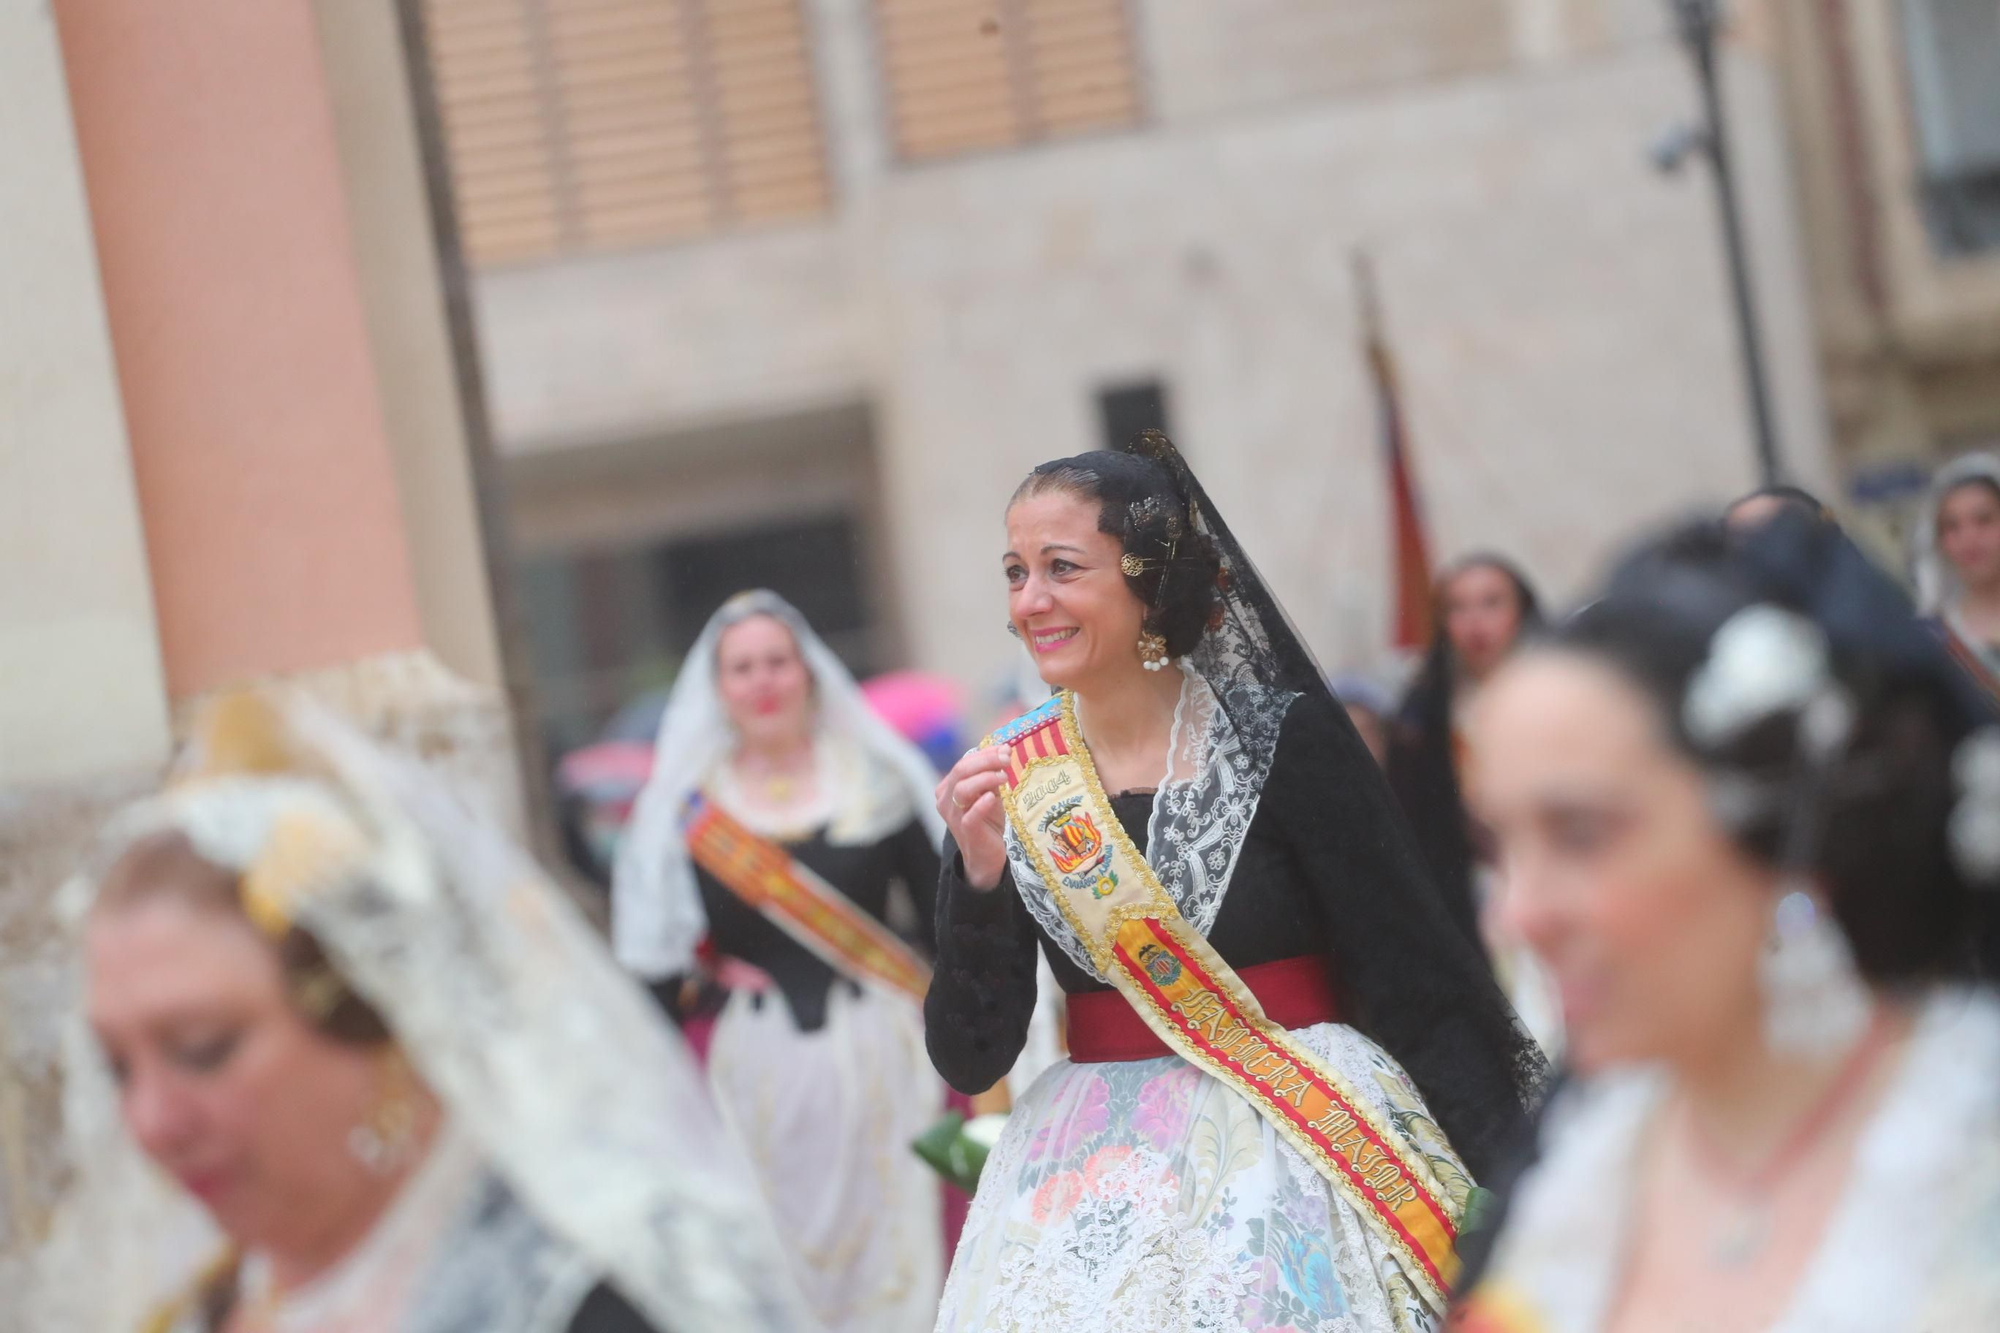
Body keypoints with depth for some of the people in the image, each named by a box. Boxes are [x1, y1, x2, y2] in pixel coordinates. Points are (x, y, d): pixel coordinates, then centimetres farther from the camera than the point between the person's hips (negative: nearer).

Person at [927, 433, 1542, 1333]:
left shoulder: (1283, 739, -7)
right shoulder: (1003, 780, 2)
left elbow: (1422, 990, -6)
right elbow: (969, 1061, 0)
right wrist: (979, 875, -14)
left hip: (1299, 1148, -3)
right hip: (1093, 1182, 3)